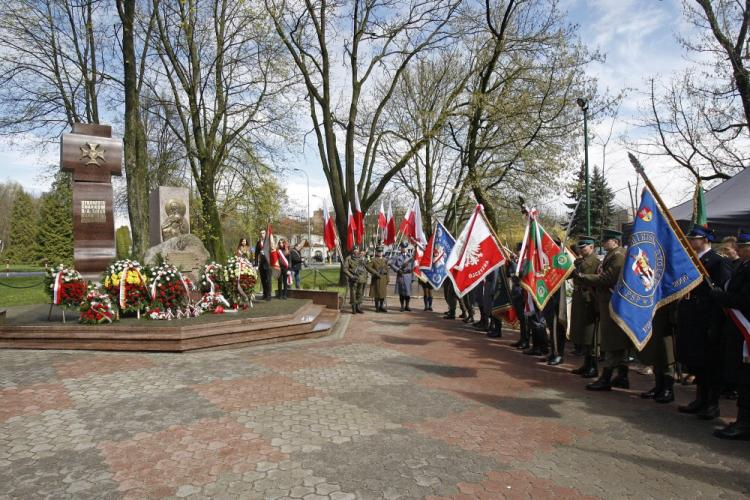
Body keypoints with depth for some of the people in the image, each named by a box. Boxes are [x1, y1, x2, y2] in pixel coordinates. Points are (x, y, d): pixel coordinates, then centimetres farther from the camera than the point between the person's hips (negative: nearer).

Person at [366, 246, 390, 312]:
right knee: (377, 293, 1)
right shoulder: (373, 260, -3)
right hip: (376, 279, -4)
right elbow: (368, 266, -15)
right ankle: (377, 307, 9)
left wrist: (387, 280, 8)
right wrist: (375, 273, -19)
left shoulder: (385, 260, 12)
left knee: (383, 293, 5)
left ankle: (382, 307, 15)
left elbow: (386, 270, 12)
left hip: (383, 279, 4)